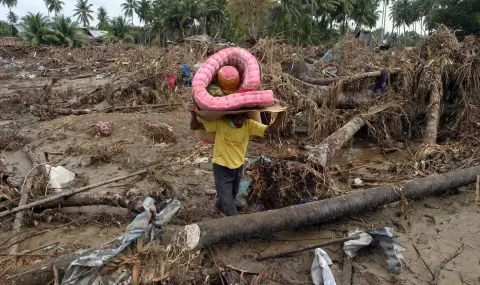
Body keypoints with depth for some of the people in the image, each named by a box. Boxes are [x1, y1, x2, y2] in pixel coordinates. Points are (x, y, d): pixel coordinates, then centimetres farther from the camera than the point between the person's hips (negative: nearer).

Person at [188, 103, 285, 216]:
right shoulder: (220, 123, -24)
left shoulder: (249, 124, -17)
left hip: (238, 166, 4)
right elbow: (194, 127, -20)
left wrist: (281, 113, -38)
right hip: (222, 167, -4)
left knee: (232, 195, 30)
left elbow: (272, 129, -23)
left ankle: (220, 206, 61)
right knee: (230, 210, -2)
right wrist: (194, 114, -41)